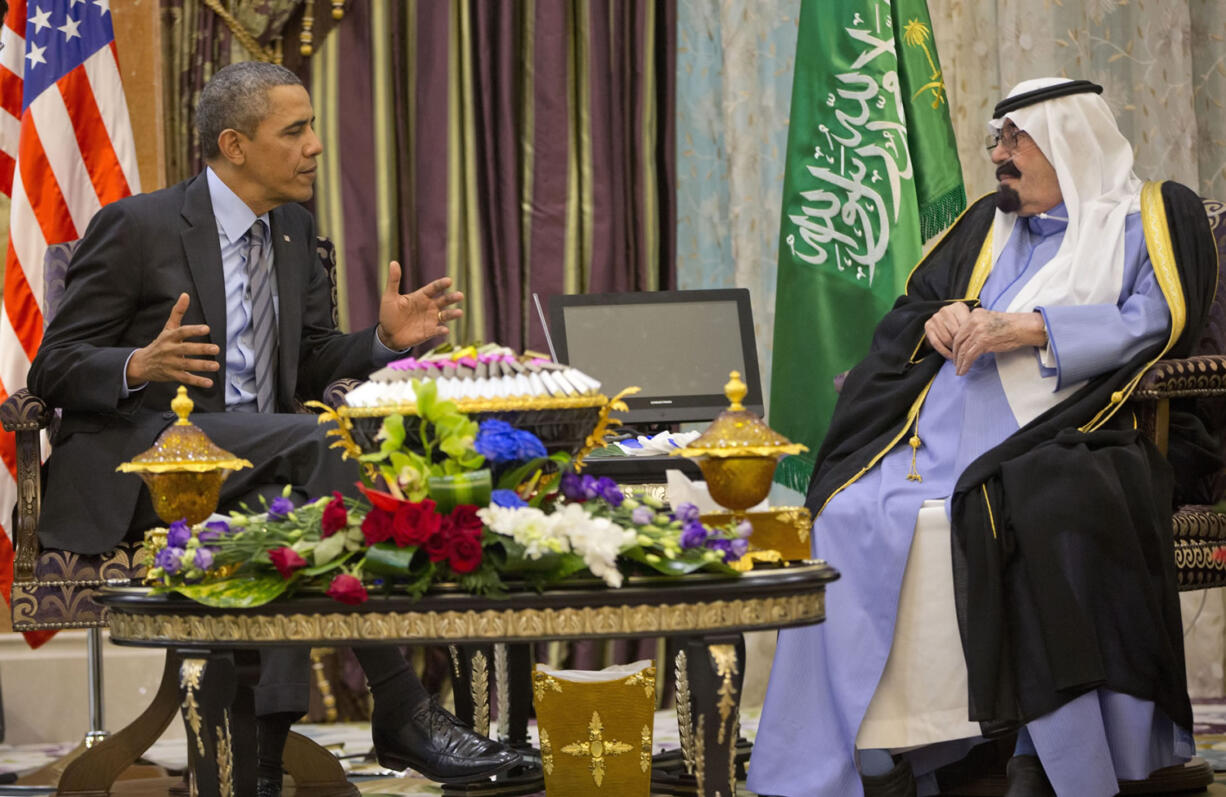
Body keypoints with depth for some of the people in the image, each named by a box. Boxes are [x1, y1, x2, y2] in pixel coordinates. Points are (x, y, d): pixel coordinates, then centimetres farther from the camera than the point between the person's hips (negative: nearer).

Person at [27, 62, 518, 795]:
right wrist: (140, 367, -27)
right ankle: (403, 713, -32)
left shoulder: (295, 231, 14)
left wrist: (386, 339, -1)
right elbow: (53, 372, -6)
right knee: (315, 440, -32)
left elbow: (310, 366, 19)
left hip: (252, 467, 6)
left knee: (283, 514, -31)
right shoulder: (138, 227, -7)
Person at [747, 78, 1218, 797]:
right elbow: (907, 312, 27)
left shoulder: (1154, 217, 11)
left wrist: (1032, 328, -12)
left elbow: (1162, 319, -5)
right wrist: (942, 317, 2)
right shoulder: (987, 224, 28)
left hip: (1061, 436, -5)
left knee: (1051, 510, -38)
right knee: (853, 518, -21)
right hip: (945, 434, 6)